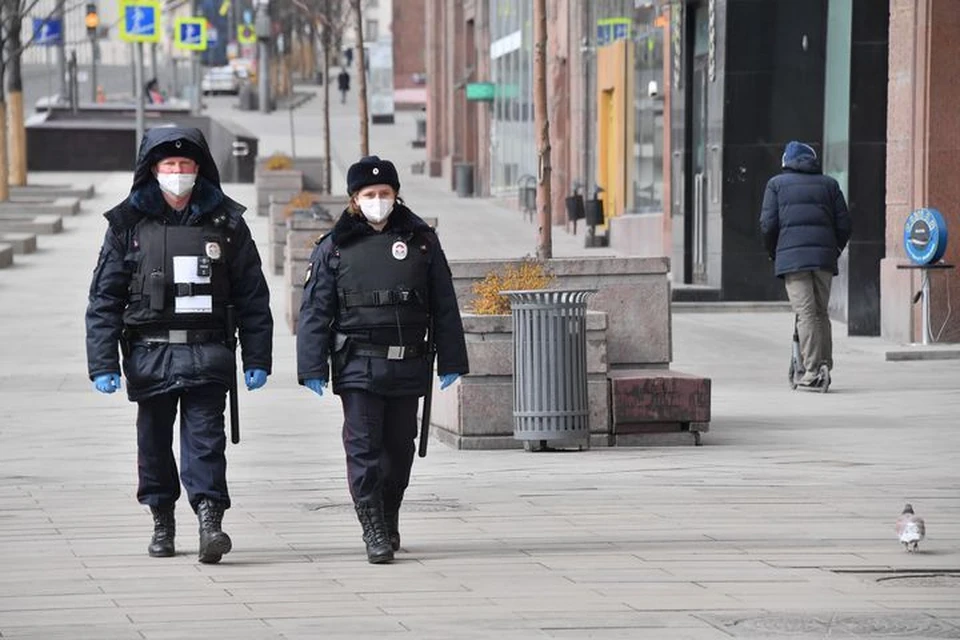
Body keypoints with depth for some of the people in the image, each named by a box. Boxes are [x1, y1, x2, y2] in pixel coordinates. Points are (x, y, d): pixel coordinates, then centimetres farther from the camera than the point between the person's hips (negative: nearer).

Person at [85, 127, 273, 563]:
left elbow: (252, 296, 8)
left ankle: (210, 518, -17)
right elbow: (104, 299, 3)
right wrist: (103, 364, -5)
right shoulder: (128, 224, 3)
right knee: (154, 441, 9)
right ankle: (161, 521, 23)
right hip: (149, 354, 1)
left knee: (205, 438, -11)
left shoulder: (225, 222, 6)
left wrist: (257, 359, 4)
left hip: (206, 353, -1)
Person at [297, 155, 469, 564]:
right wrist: (313, 369, -4)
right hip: (358, 365, -2)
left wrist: (450, 362, 6)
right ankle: (374, 532, -6)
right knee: (364, 449, -9)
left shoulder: (421, 242, 8)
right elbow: (315, 312, 3)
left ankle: (389, 521, 28)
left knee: (399, 449, 10)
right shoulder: (334, 247, 4)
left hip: (408, 366, 2)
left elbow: (445, 308, 10)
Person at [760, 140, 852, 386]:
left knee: (805, 313, -7)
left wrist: (773, 254, 14)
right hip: (824, 257, 3)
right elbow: (844, 224, 10)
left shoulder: (777, 184, 9)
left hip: (792, 256, -3)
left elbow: (768, 225, 0)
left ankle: (812, 371, -13)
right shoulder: (829, 184, 16)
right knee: (821, 313, 13)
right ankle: (825, 365, 11)